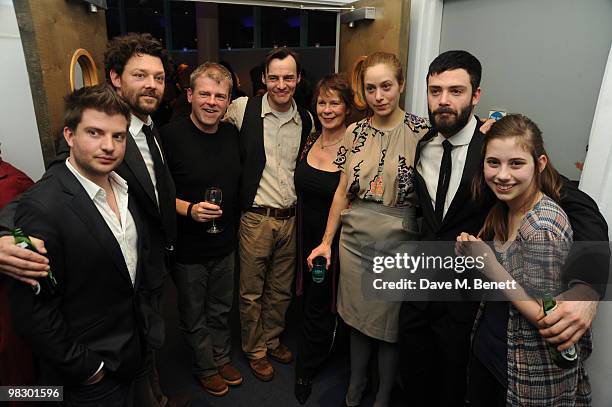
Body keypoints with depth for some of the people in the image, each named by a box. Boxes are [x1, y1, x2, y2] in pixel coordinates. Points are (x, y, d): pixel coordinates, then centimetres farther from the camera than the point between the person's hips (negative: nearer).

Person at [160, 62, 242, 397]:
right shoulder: (170, 136, -18)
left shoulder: (232, 134, 0)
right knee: (194, 316, 16)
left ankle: (222, 358, 47)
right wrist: (189, 209, -29)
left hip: (225, 244, 5)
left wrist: (235, 228, 10)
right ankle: (206, 367, 41)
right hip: (188, 248, -4)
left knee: (221, 310, 23)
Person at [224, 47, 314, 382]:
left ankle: (272, 340, 42)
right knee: (252, 291, 11)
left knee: (281, 290, 18)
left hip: (291, 218, 4)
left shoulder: (306, 120, 4)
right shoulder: (243, 109, -8)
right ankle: (254, 350, 34)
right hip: (256, 218, -3)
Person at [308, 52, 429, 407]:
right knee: (358, 319, 17)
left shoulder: (421, 132, -8)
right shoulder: (355, 132, 3)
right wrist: (327, 240, 9)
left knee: (389, 326, 12)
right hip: (355, 240, 4)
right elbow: (343, 191, 8)